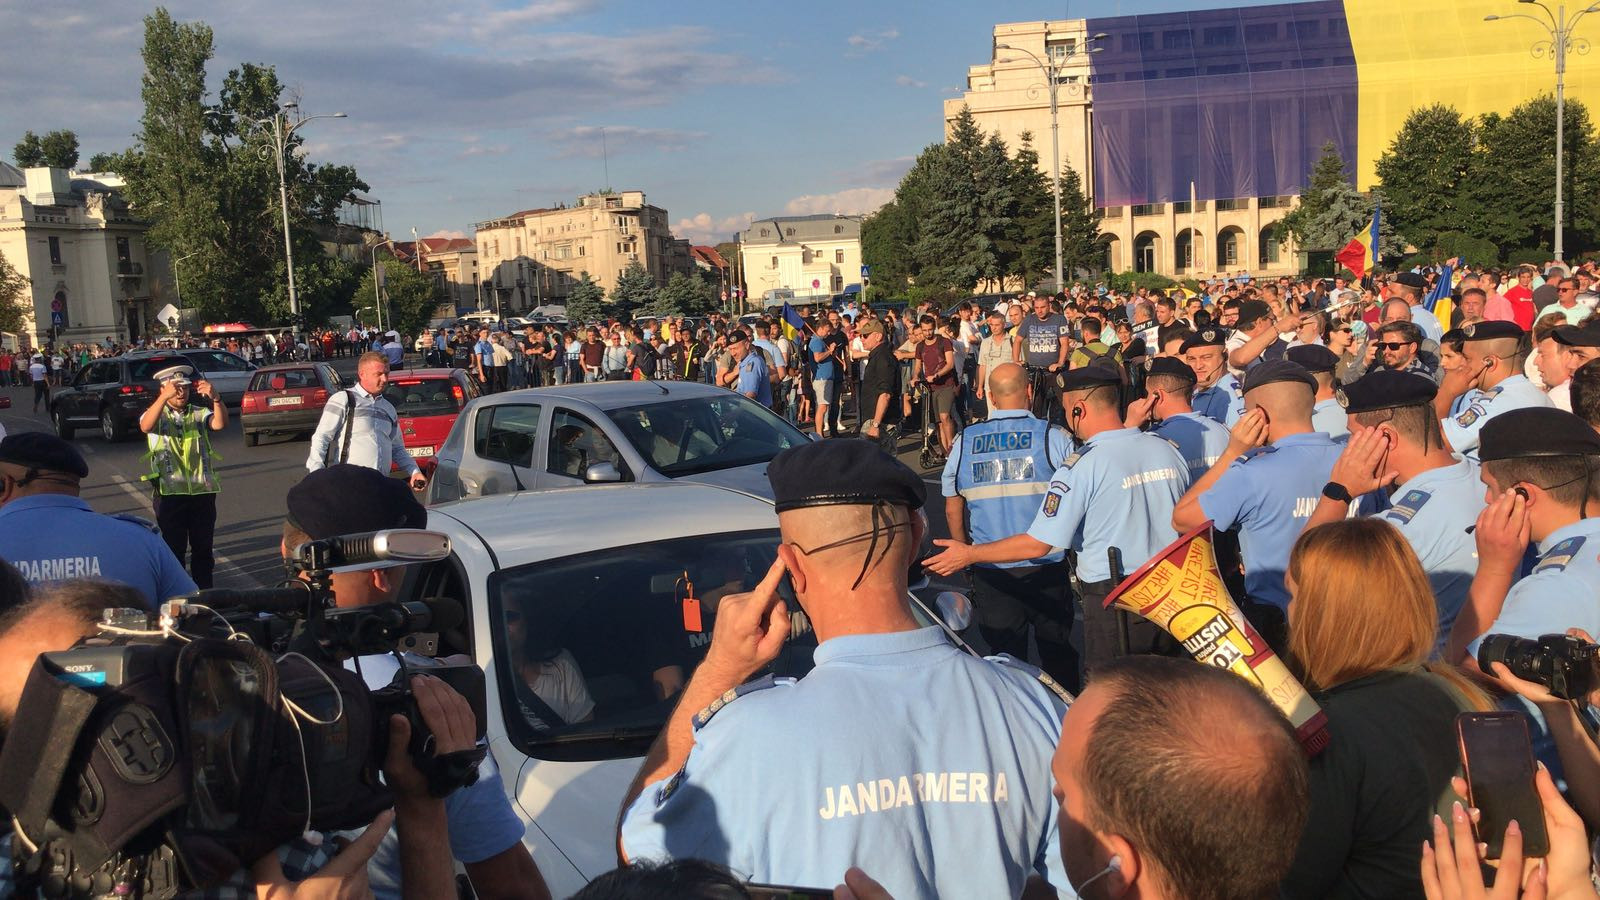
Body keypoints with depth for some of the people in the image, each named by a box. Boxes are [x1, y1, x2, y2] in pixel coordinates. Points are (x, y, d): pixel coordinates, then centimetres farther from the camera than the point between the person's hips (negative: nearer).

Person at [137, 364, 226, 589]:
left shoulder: (200, 413, 8)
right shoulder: (156, 415, 3)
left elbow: (220, 424, -13)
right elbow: (145, 427, -21)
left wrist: (215, 398, -32)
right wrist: (164, 397, -35)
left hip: (203, 490, 2)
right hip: (170, 492, -2)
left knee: (203, 546, 8)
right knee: (174, 547, 3)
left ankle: (204, 590, 18)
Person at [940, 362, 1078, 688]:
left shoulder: (964, 442, 0)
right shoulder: (1054, 437, -6)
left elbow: (953, 509, 6)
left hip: (990, 572, 2)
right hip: (1047, 568, -1)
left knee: (1005, 655, 10)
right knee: (1057, 653, 13)